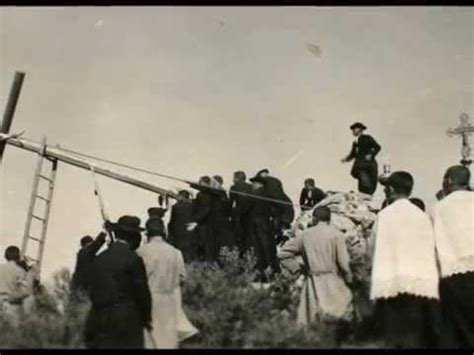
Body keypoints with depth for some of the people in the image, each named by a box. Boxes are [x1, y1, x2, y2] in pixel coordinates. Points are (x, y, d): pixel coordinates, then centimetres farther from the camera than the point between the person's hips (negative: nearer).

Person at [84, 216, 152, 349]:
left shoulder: (99, 259, 7)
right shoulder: (133, 259, -10)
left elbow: (92, 290, 9)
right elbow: (142, 292, -8)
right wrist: (146, 318, 7)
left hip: (98, 321, 6)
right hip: (126, 323, -5)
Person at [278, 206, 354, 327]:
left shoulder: (305, 235, 7)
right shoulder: (336, 234, -2)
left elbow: (282, 253, 12)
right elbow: (343, 261, -8)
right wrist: (349, 277, 8)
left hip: (312, 281, 2)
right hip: (332, 280, -2)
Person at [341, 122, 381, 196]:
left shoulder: (367, 138, 5)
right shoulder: (355, 142, 21)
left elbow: (377, 147, -1)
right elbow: (353, 154, 19)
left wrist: (371, 155, -13)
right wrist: (347, 159, 2)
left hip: (369, 164, -4)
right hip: (360, 166, 4)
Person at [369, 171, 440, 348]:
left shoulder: (385, 214, 3)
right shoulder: (423, 216, 10)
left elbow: (373, 249, 11)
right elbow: (431, 250, 9)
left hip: (393, 285, -2)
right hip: (425, 285, 3)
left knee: (396, 340, -1)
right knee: (419, 340, 3)